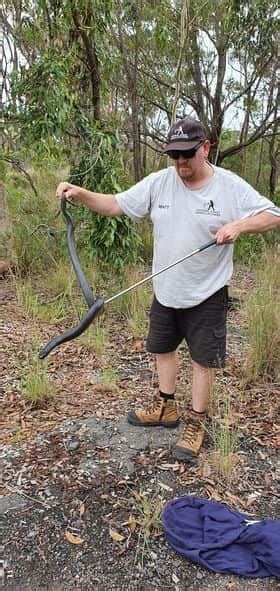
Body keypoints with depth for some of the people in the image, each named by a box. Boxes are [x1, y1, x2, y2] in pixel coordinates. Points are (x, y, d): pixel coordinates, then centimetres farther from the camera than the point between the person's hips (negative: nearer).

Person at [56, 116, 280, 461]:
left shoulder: (230, 187, -11)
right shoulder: (158, 182, -3)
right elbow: (115, 205, -2)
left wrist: (238, 225, -26)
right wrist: (79, 194, -17)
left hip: (207, 294, -4)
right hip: (165, 290, 4)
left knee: (202, 359, 6)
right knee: (162, 349, 18)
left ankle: (196, 423, 26)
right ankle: (166, 408, 41)